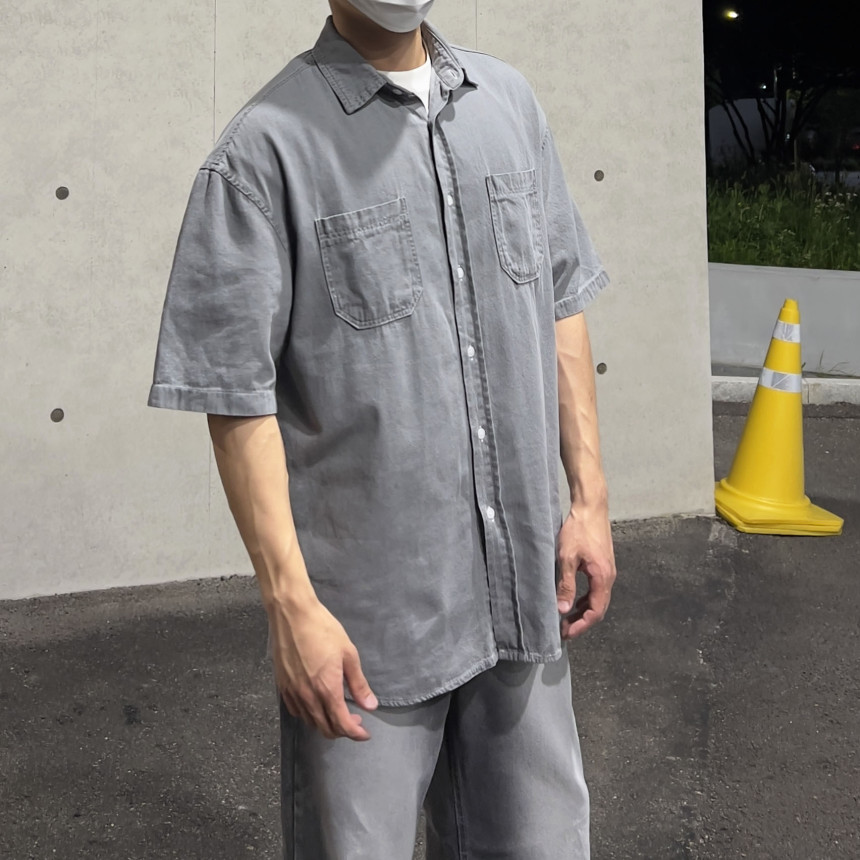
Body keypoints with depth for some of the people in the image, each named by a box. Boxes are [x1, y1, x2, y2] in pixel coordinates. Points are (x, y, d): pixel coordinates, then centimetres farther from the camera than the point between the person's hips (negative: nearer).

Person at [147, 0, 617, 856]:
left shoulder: (510, 102, 7)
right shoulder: (266, 147, -10)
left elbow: (562, 306, 12)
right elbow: (239, 396, -12)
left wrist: (589, 495, 8)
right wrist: (290, 602, -14)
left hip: (522, 595, 5)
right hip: (366, 620, -5)